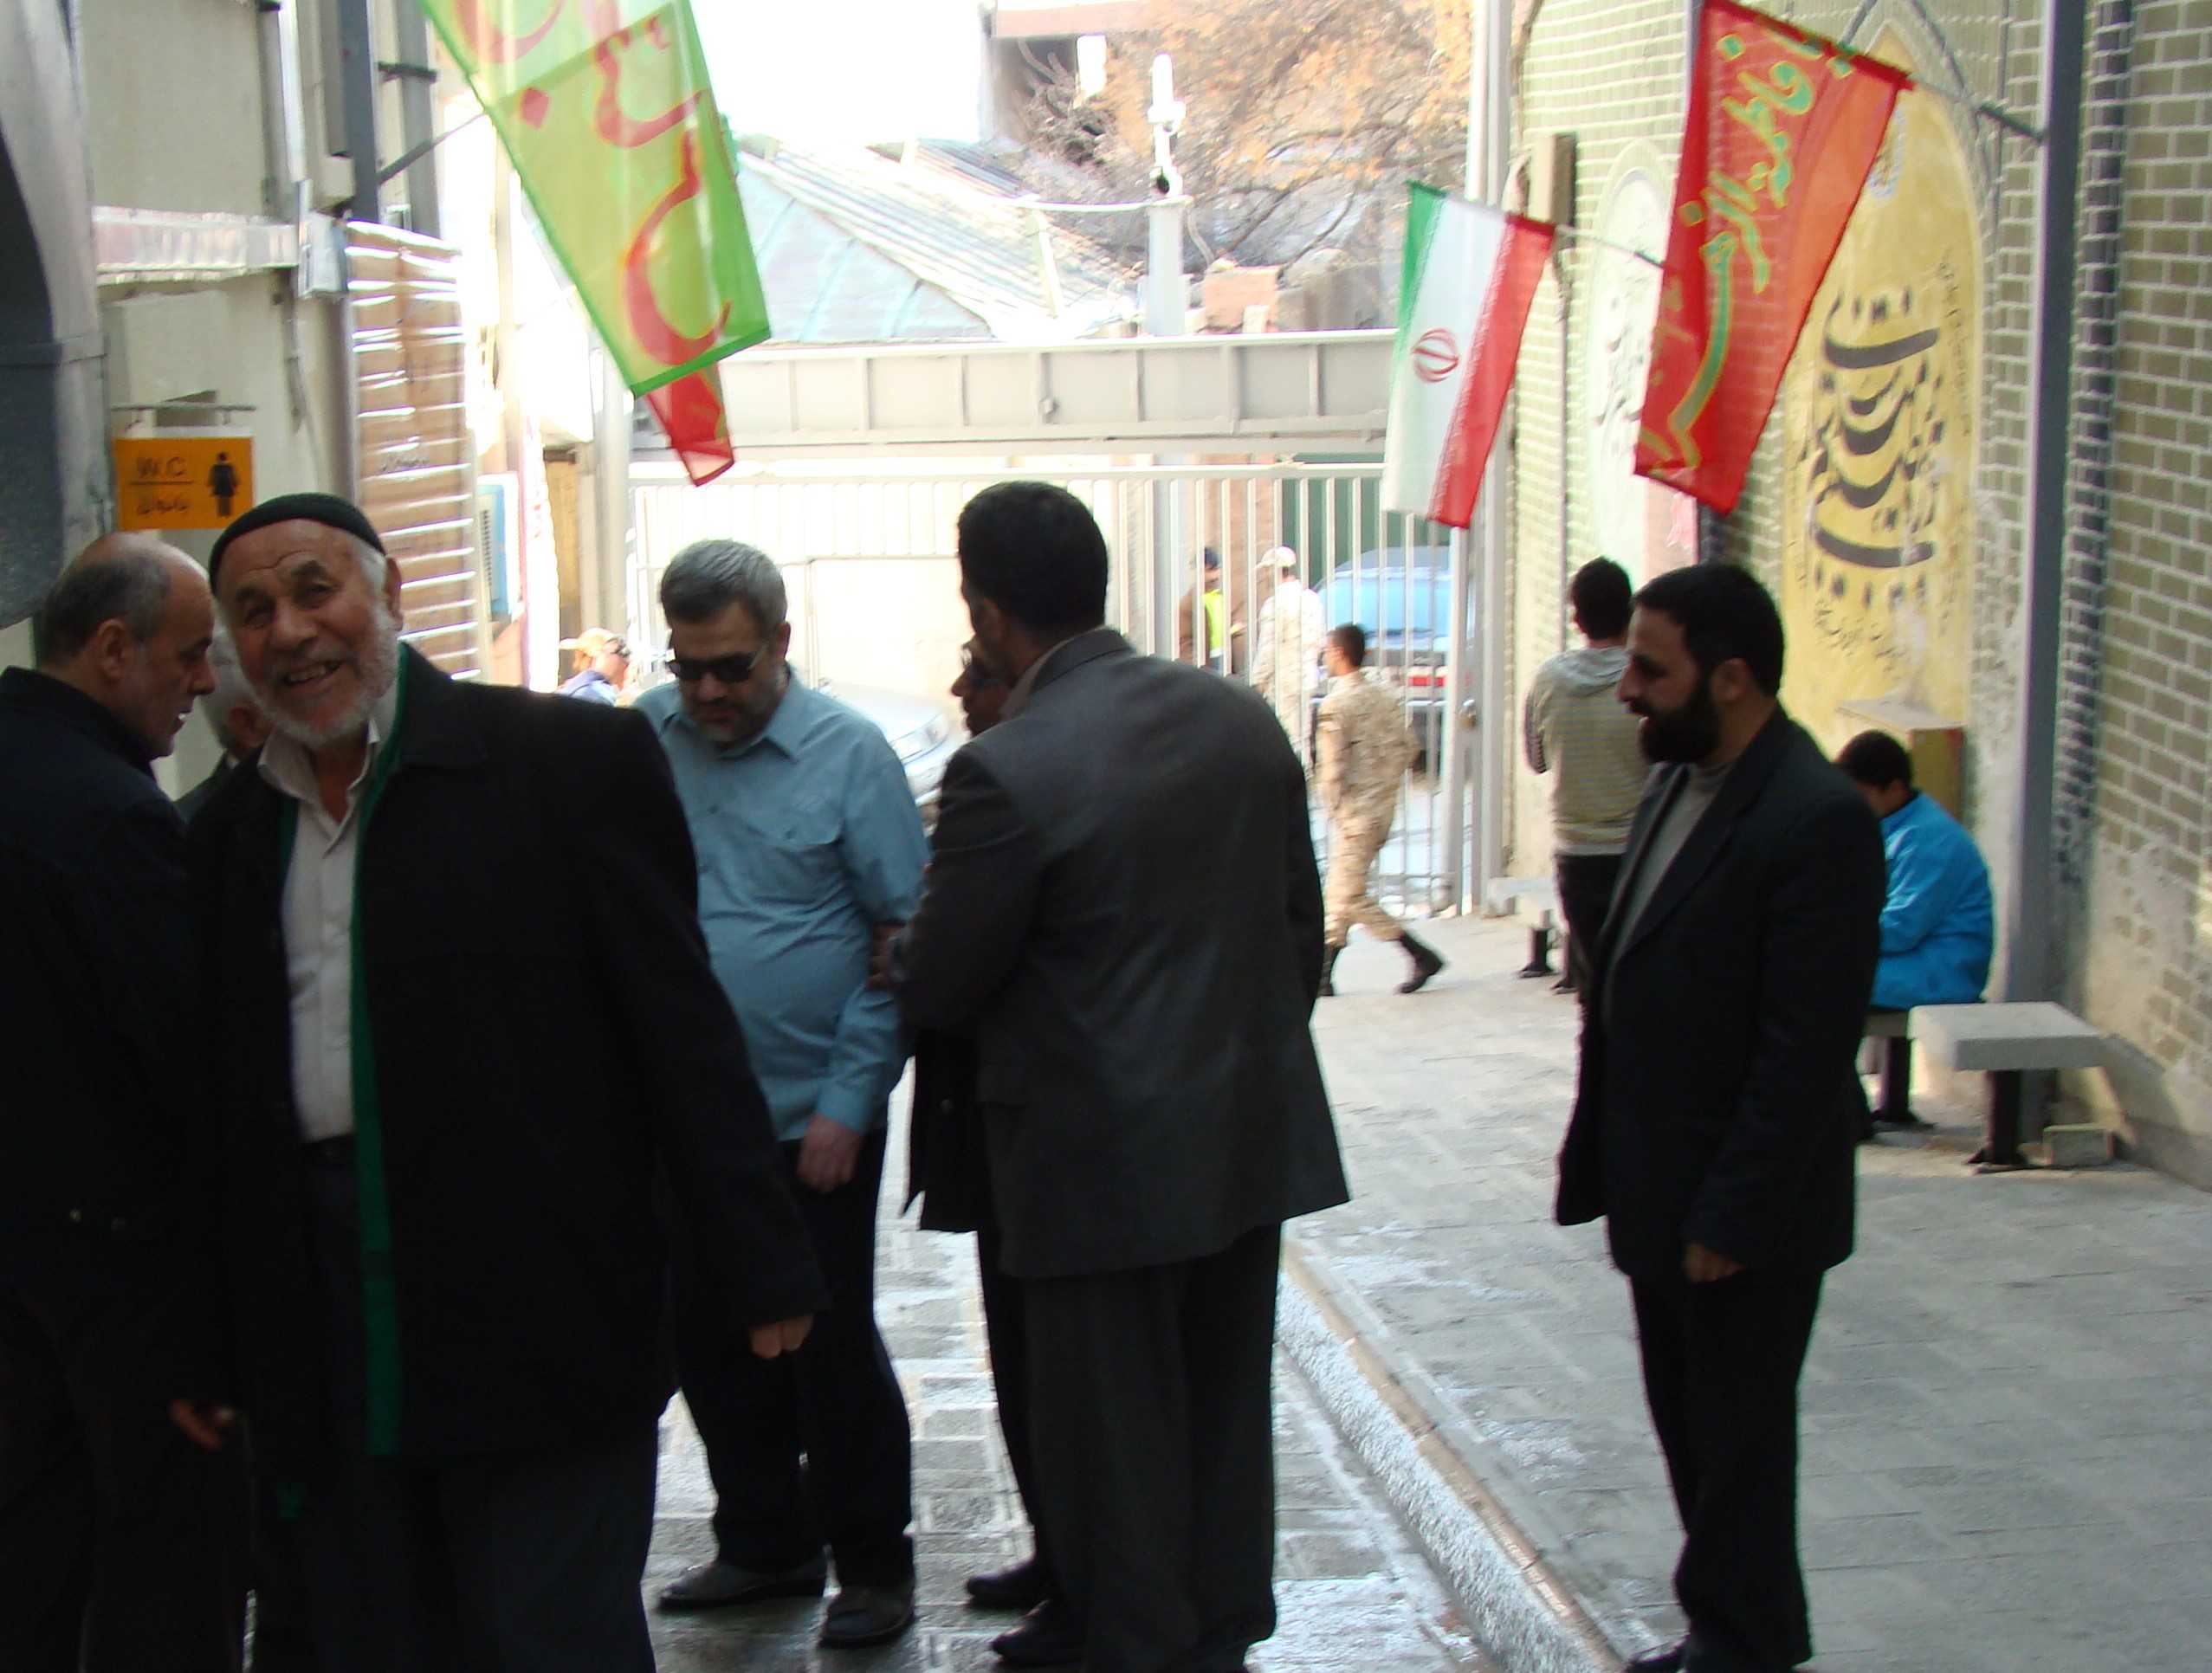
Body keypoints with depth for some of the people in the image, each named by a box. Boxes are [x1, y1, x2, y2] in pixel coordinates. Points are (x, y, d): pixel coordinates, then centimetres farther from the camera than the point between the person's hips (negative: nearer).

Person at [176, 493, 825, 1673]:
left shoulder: (571, 763, -4)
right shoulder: (232, 833, 11)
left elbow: (681, 1030, -6)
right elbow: (222, 1106, 15)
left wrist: (763, 1269, -9)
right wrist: (208, 1353, 14)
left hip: (539, 1339, -5)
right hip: (328, 1346, 5)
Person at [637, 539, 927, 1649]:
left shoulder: (848, 755, -8)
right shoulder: (639, 743, 2)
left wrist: (850, 1102, -12)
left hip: (811, 1118, -4)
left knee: (831, 1345, 4)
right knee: (712, 1341, 13)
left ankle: (873, 1566, 21)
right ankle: (765, 1545, 31)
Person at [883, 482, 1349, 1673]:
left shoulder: (1004, 773, -20)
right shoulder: (1240, 718, 1)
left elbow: (938, 989, -12)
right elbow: (1301, 918, 10)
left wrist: (897, 957, 11)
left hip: (1108, 1161, -7)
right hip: (1253, 1134, 7)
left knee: (1115, 1436, 8)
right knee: (1225, 1406, 20)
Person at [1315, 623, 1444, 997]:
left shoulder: (1336, 704, -15)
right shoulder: (1384, 697, 8)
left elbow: (1331, 765, -18)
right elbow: (1406, 747, 11)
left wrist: (1335, 809, -6)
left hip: (1356, 812, -8)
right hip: (1383, 808, 9)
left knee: (1351, 896, -3)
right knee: (1340, 892, 13)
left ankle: (1422, 955, -3)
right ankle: (1323, 973, 16)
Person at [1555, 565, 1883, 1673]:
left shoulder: (1816, 821, -21)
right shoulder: (1676, 784, 7)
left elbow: (1807, 1050, -22)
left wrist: (1731, 1215, -20)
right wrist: (1601, 1158, 12)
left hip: (1744, 1215, -9)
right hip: (1666, 1195, 9)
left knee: (1735, 1446, 5)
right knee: (1692, 1429, 18)